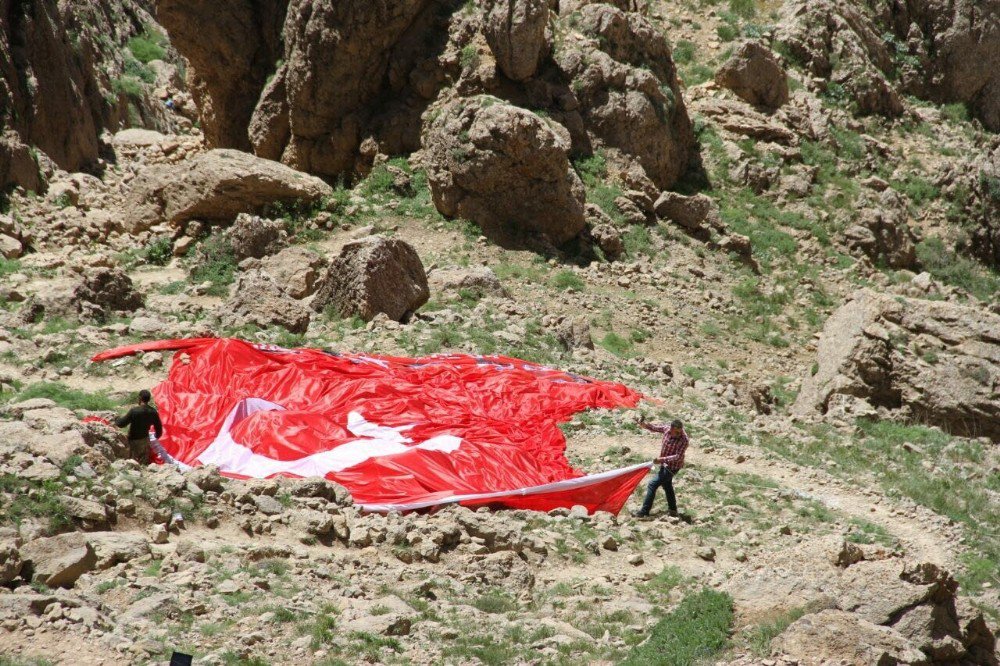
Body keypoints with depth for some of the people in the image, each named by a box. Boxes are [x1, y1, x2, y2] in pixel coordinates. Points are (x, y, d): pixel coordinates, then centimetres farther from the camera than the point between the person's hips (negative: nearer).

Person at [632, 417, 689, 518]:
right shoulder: (667, 429, -12)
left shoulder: (683, 439, -29)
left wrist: (663, 459, -37)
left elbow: (678, 457, -31)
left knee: (652, 485, -6)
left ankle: (644, 512, 3)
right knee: (667, 485, 24)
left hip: (672, 467, -8)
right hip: (665, 464, 8)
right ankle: (673, 510, 39)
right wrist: (645, 425, -11)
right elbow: (655, 428, 6)